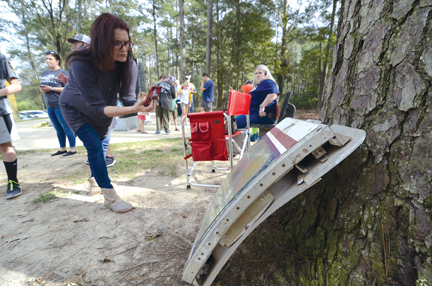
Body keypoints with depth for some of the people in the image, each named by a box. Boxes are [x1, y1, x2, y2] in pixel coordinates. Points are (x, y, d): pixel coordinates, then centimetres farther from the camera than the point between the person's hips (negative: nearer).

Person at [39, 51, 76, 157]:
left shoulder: (62, 72, -7)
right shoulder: (45, 73, 15)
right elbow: (42, 86, 23)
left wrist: (51, 89, -19)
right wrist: (42, 89, 1)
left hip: (60, 105, -8)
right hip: (50, 106, 8)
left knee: (67, 128, -3)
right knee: (58, 129, 13)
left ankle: (73, 149, 4)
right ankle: (62, 149, 21)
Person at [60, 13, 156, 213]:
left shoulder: (129, 65, -27)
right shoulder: (82, 65, -38)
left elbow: (127, 99, -29)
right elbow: (98, 107, -41)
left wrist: (141, 105, -52)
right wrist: (132, 110, -57)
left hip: (104, 110, 4)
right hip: (76, 109, -4)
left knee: (99, 145, 18)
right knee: (94, 146, -17)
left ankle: (95, 177, 45)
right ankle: (110, 197, -8)